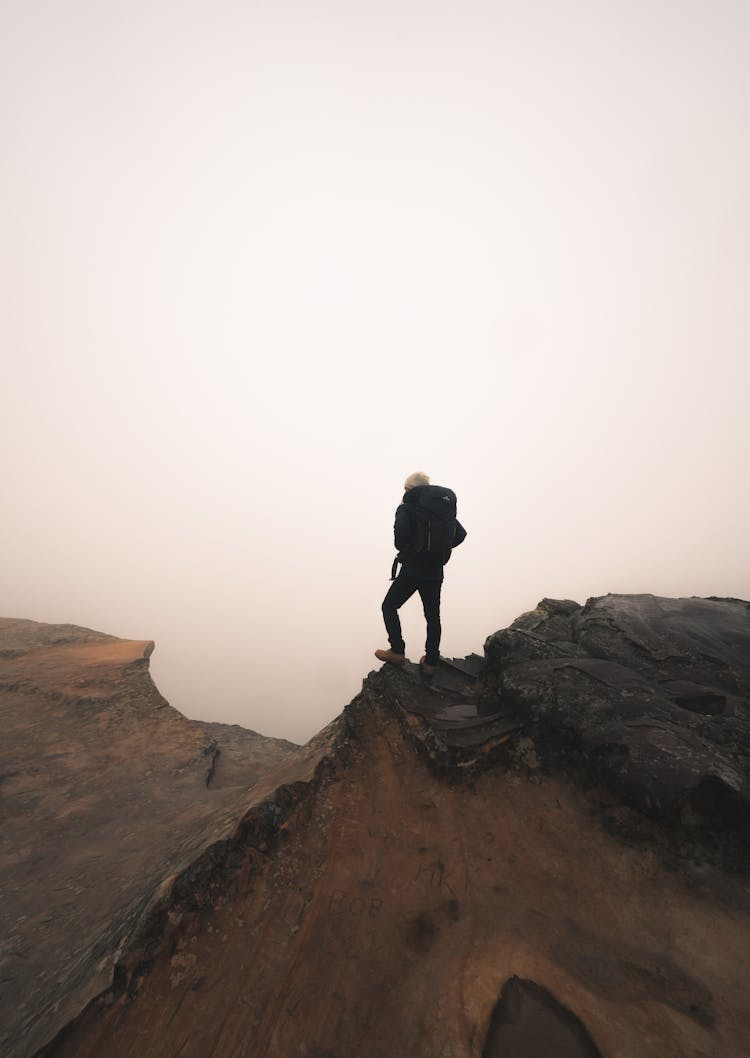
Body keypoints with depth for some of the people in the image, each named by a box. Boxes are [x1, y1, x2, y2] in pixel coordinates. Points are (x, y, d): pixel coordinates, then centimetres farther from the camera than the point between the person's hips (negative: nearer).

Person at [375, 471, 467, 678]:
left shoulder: (407, 507, -5)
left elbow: (401, 531, -24)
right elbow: (460, 534, 1)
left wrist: (402, 549, -4)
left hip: (412, 569, -5)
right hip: (436, 572, 5)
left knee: (389, 607, 13)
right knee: (433, 617, 14)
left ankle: (397, 651, 13)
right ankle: (431, 662, 22)